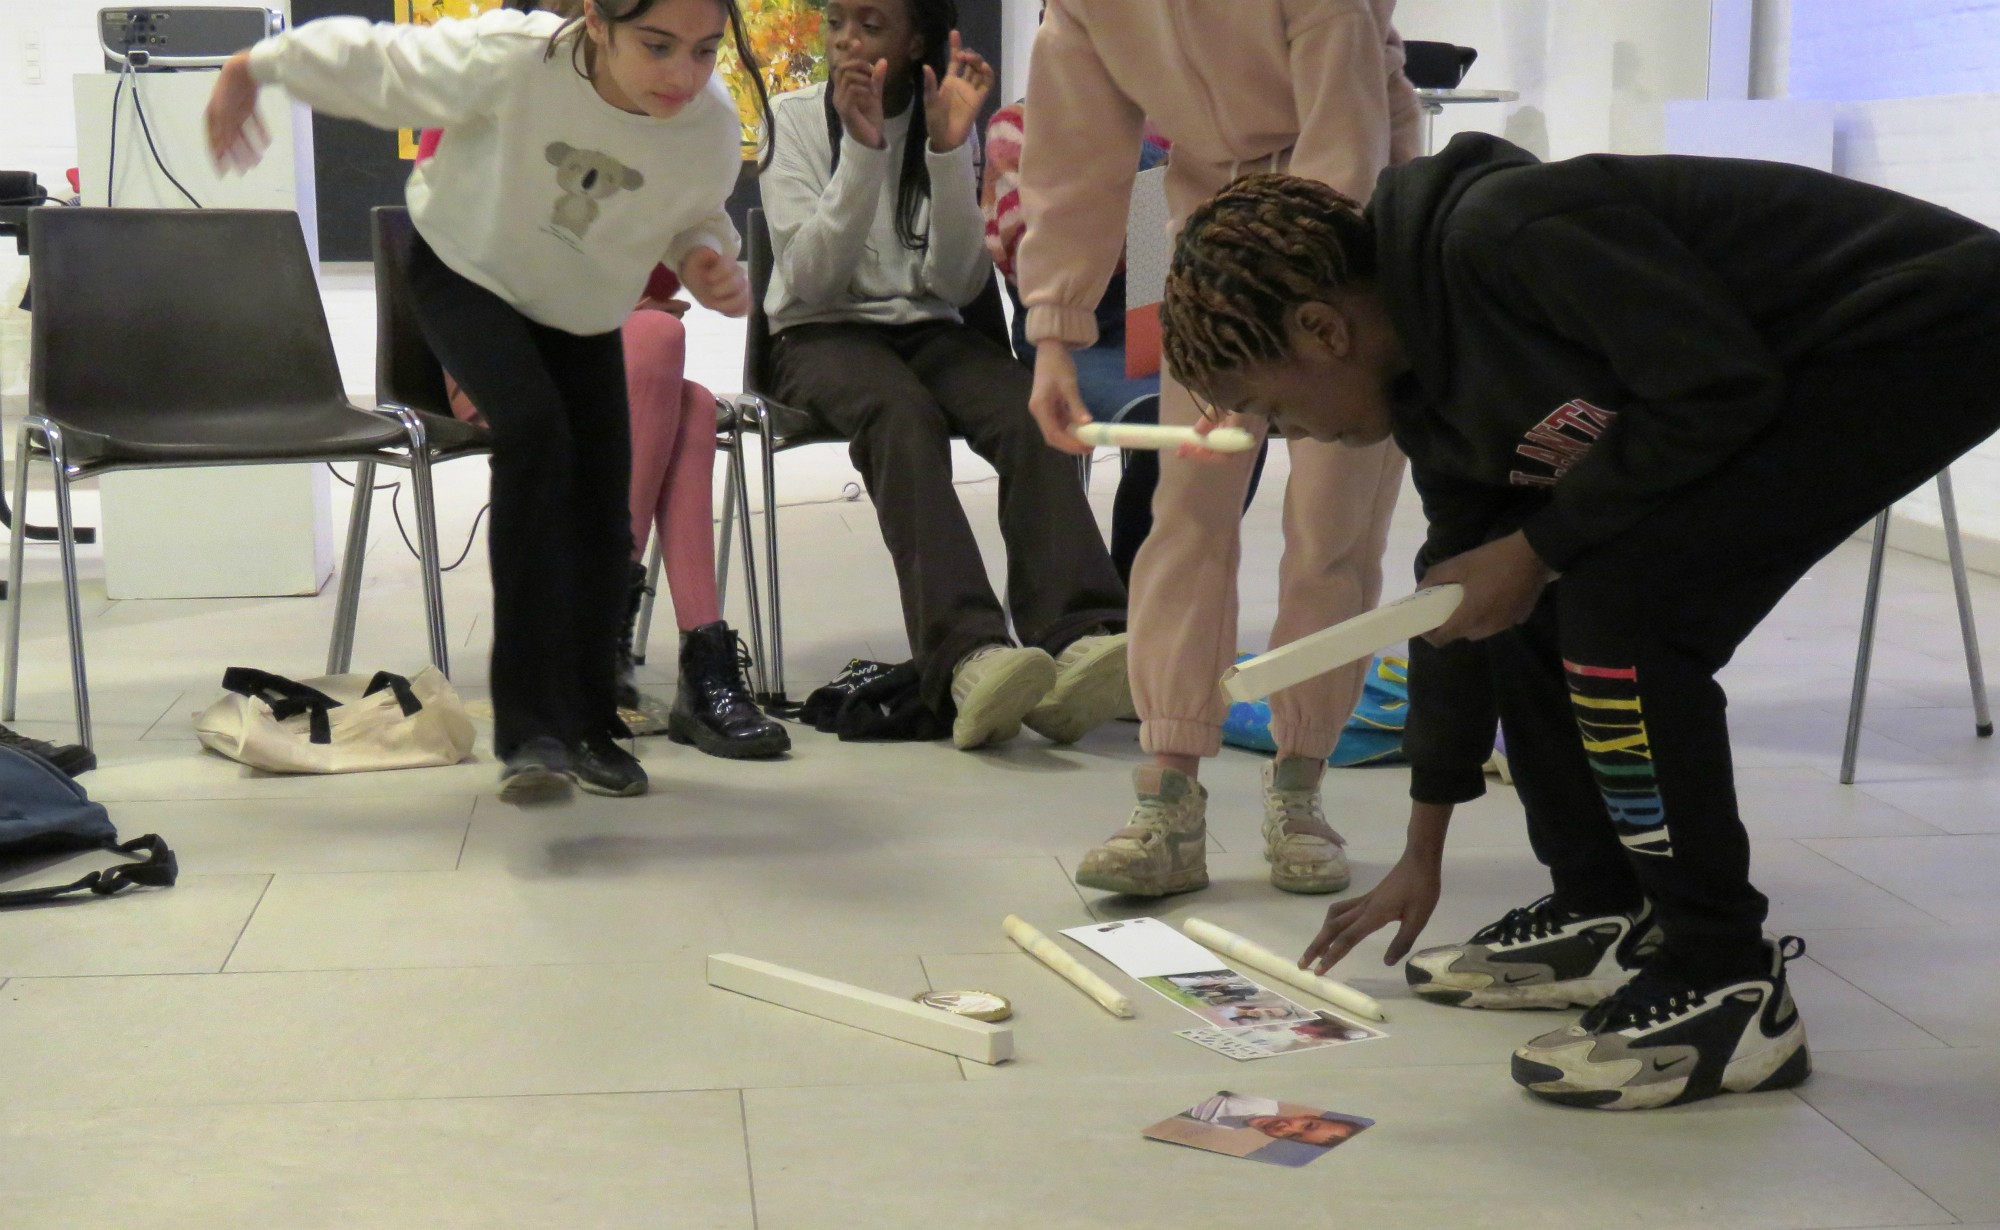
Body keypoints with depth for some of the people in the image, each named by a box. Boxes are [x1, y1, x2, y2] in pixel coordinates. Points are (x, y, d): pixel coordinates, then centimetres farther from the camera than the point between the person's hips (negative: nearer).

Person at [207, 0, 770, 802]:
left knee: (602, 504, -3)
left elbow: (695, 217, -1)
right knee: (535, 427, -29)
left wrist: (708, 259, -24)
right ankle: (529, 728, -29)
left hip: (582, 313, 4)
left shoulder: (714, 125, -23)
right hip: (466, 275, -4)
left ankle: (587, 726, 19)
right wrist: (251, 70, -7)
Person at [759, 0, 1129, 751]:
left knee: (1026, 409, -31)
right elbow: (809, 279, -9)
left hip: (926, 329, 3)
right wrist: (863, 151, -17)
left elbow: (960, 283, -3)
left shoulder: (945, 120, 10)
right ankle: (968, 657, -55)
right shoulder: (795, 118, 4)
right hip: (821, 335, -3)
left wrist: (948, 148, -12)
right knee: (902, 414, -37)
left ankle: (1075, 642, -50)